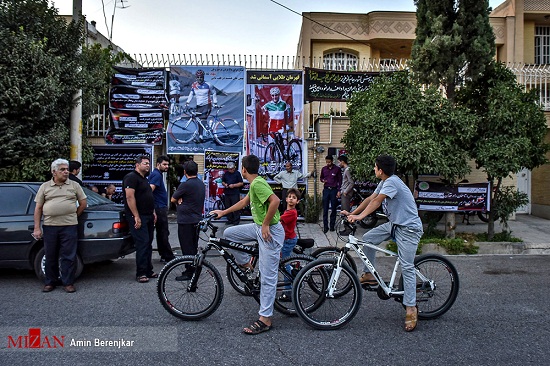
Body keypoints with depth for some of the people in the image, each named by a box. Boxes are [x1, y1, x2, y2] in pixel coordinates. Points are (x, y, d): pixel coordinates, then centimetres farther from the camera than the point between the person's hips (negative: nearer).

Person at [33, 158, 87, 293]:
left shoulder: (74, 185, 7)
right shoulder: (45, 187, 8)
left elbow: (83, 203, 11)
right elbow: (38, 208, 7)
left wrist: (73, 216, 7)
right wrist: (37, 228, 1)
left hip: (69, 226, -1)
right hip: (49, 226, 1)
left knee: (68, 257, 0)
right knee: (50, 257, 9)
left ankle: (68, 283, 8)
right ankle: (50, 282, 21)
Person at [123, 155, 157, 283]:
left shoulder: (144, 179, 20)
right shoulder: (131, 177, -10)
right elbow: (130, 197, -19)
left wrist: (153, 213, 18)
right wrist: (136, 216, -22)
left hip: (148, 217, 10)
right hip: (138, 217, -9)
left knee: (148, 244, 11)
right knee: (142, 243, -10)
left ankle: (148, 271, 17)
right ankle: (141, 273, -5)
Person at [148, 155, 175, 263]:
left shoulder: (157, 174, 16)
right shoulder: (157, 175, -15)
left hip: (161, 207, 10)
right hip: (159, 208, -10)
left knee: (161, 233, 13)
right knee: (163, 234, -5)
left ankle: (164, 256, 19)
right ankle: (168, 257, -1)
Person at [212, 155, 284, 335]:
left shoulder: (257, 183, -18)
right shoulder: (254, 184, 13)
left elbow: (275, 201, -31)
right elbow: (244, 202, 28)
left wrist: (265, 225, -23)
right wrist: (223, 212, 31)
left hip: (270, 232, -10)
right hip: (259, 227, 10)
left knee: (267, 276, -5)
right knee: (229, 233, 12)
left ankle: (265, 319, 1)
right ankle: (246, 264, 25)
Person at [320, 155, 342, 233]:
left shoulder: (337, 169, 0)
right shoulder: (323, 169, 9)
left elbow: (340, 180, 2)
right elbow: (321, 177, 20)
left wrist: (339, 190, -4)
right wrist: (322, 180, -4)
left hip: (334, 190, -2)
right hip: (326, 189, 2)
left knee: (333, 209, 3)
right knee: (325, 209, -2)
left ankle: (332, 225, 12)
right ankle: (325, 226, 1)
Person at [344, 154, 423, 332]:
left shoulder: (392, 181, -20)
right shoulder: (384, 182, 9)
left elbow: (377, 201, -30)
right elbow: (370, 198, 10)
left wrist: (360, 216, -36)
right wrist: (352, 213, 7)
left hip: (408, 228, -9)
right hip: (394, 224, 10)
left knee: (407, 268, -9)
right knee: (367, 238, 0)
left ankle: (411, 308, -2)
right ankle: (369, 275, 12)